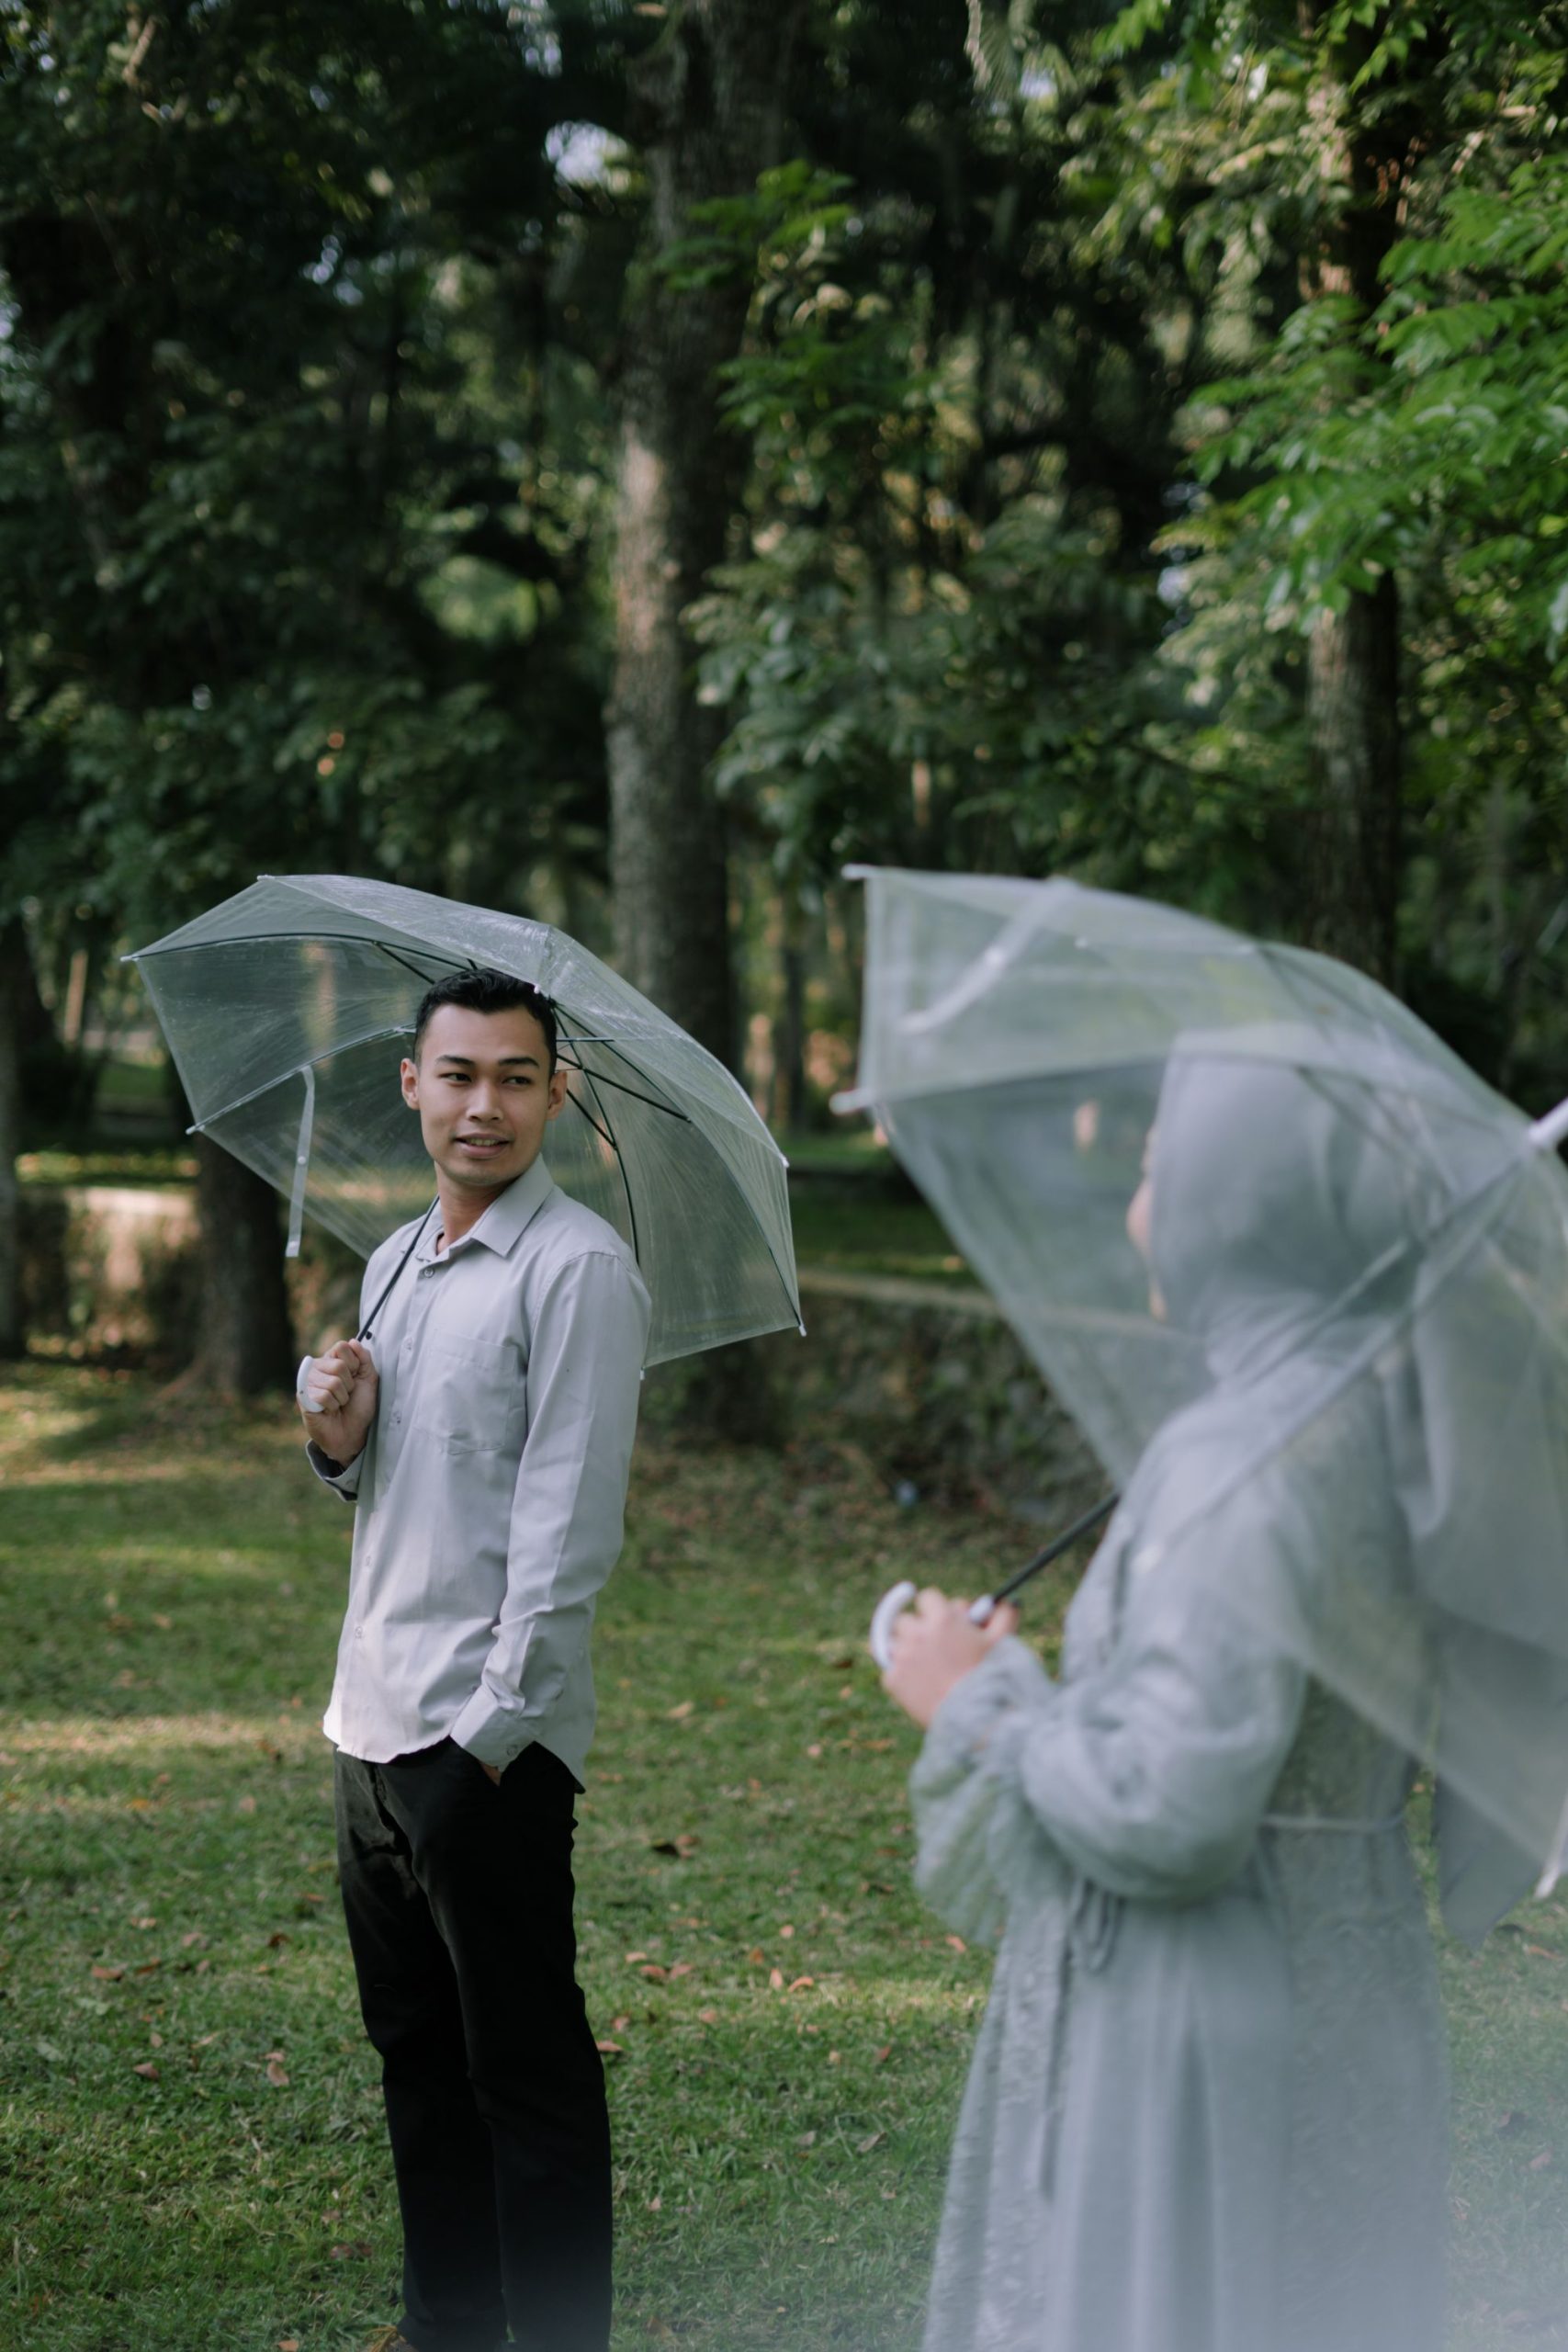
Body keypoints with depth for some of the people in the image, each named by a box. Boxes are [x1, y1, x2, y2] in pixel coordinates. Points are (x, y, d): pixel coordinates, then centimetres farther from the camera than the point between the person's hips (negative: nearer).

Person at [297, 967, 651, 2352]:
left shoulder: (579, 1269, -12)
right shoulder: (396, 1262, 14)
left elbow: (569, 1523, -16)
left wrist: (493, 1728, -18)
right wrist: (342, 1443, 0)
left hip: (489, 1734, -8)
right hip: (374, 1716, 8)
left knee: (527, 2069, -1)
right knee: (414, 2044, 16)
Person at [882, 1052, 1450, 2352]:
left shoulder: (1246, 1462, -24)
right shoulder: (1397, 1424, 3)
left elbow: (1169, 1816, -26)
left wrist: (978, 1699, -12)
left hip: (1201, 2038, -9)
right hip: (1342, 1996, 9)